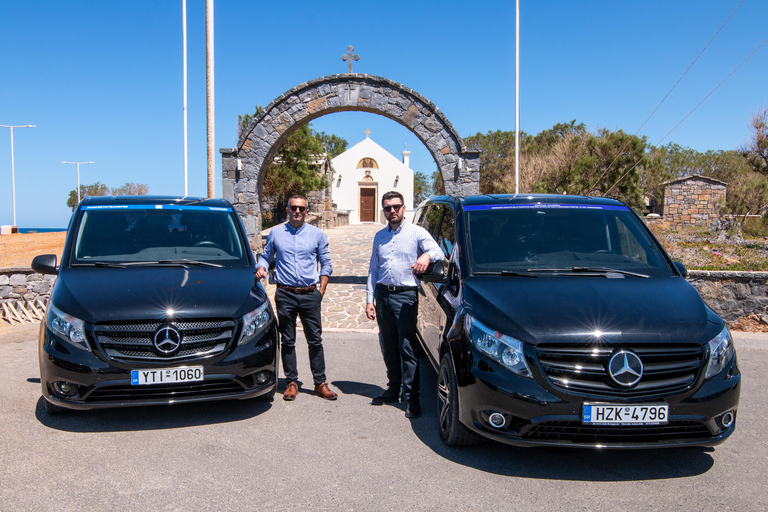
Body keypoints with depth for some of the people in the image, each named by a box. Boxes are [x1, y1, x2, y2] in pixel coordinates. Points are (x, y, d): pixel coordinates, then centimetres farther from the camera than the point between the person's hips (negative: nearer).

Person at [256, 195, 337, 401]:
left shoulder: (317, 234, 7)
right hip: (285, 294, 0)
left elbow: (326, 263, 11)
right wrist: (261, 268, -8)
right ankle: (291, 382, 16)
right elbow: (265, 256, 15)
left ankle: (320, 383, 11)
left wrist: (321, 290, 4)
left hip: (310, 295, 0)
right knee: (288, 341, 5)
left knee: (315, 340, 2)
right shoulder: (276, 233, 7)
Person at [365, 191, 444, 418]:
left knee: (407, 347, -7)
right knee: (388, 348, 11)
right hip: (383, 295, 5)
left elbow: (438, 252, -12)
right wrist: (369, 299, 10)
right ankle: (393, 389, 25)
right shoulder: (379, 237, 16)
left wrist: (427, 255, -36)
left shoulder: (416, 232, 1)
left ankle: (411, 398, -2)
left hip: (406, 296, -5)